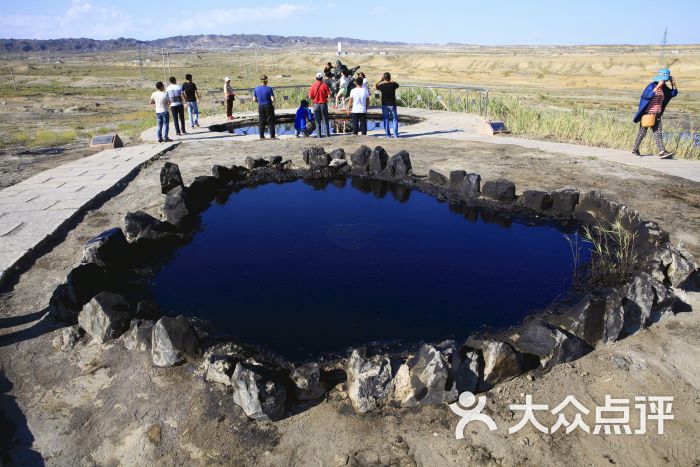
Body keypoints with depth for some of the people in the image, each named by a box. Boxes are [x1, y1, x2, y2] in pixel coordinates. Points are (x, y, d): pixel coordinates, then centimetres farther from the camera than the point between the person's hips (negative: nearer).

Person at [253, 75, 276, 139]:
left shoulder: (256, 89, -1)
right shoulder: (269, 89, -11)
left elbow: (254, 100, 2)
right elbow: (273, 99, -15)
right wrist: (271, 101, 7)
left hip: (260, 107, 3)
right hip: (268, 106, -3)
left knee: (261, 122, 11)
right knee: (271, 121, 5)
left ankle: (261, 136, 12)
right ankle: (272, 136, 5)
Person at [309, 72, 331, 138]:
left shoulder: (313, 86, -4)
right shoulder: (325, 85, -7)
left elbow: (310, 96, -4)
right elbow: (329, 95, -10)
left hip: (316, 104, 1)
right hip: (323, 104, -1)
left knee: (318, 121, 7)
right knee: (325, 120, 9)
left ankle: (319, 134, 6)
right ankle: (327, 133, 10)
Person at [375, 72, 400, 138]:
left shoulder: (381, 86, -9)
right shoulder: (393, 84, -10)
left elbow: (375, 87, 11)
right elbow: (397, 85, 15)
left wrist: (381, 80, 17)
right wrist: (391, 80, 20)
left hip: (384, 105, 1)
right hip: (392, 104, 0)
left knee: (386, 119, 9)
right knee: (394, 119, 8)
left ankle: (388, 134, 7)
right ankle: (395, 134, 4)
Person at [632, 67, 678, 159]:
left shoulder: (664, 88, 9)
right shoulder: (651, 86, -12)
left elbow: (673, 94, 14)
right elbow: (647, 95, -29)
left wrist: (673, 84, 2)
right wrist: (657, 87, -32)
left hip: (657, 115, 6)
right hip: (647, 114, -6)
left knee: (658, 133, -1)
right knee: (642, 132, 4)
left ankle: (662, 152, -8)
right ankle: (635, 150, 18)